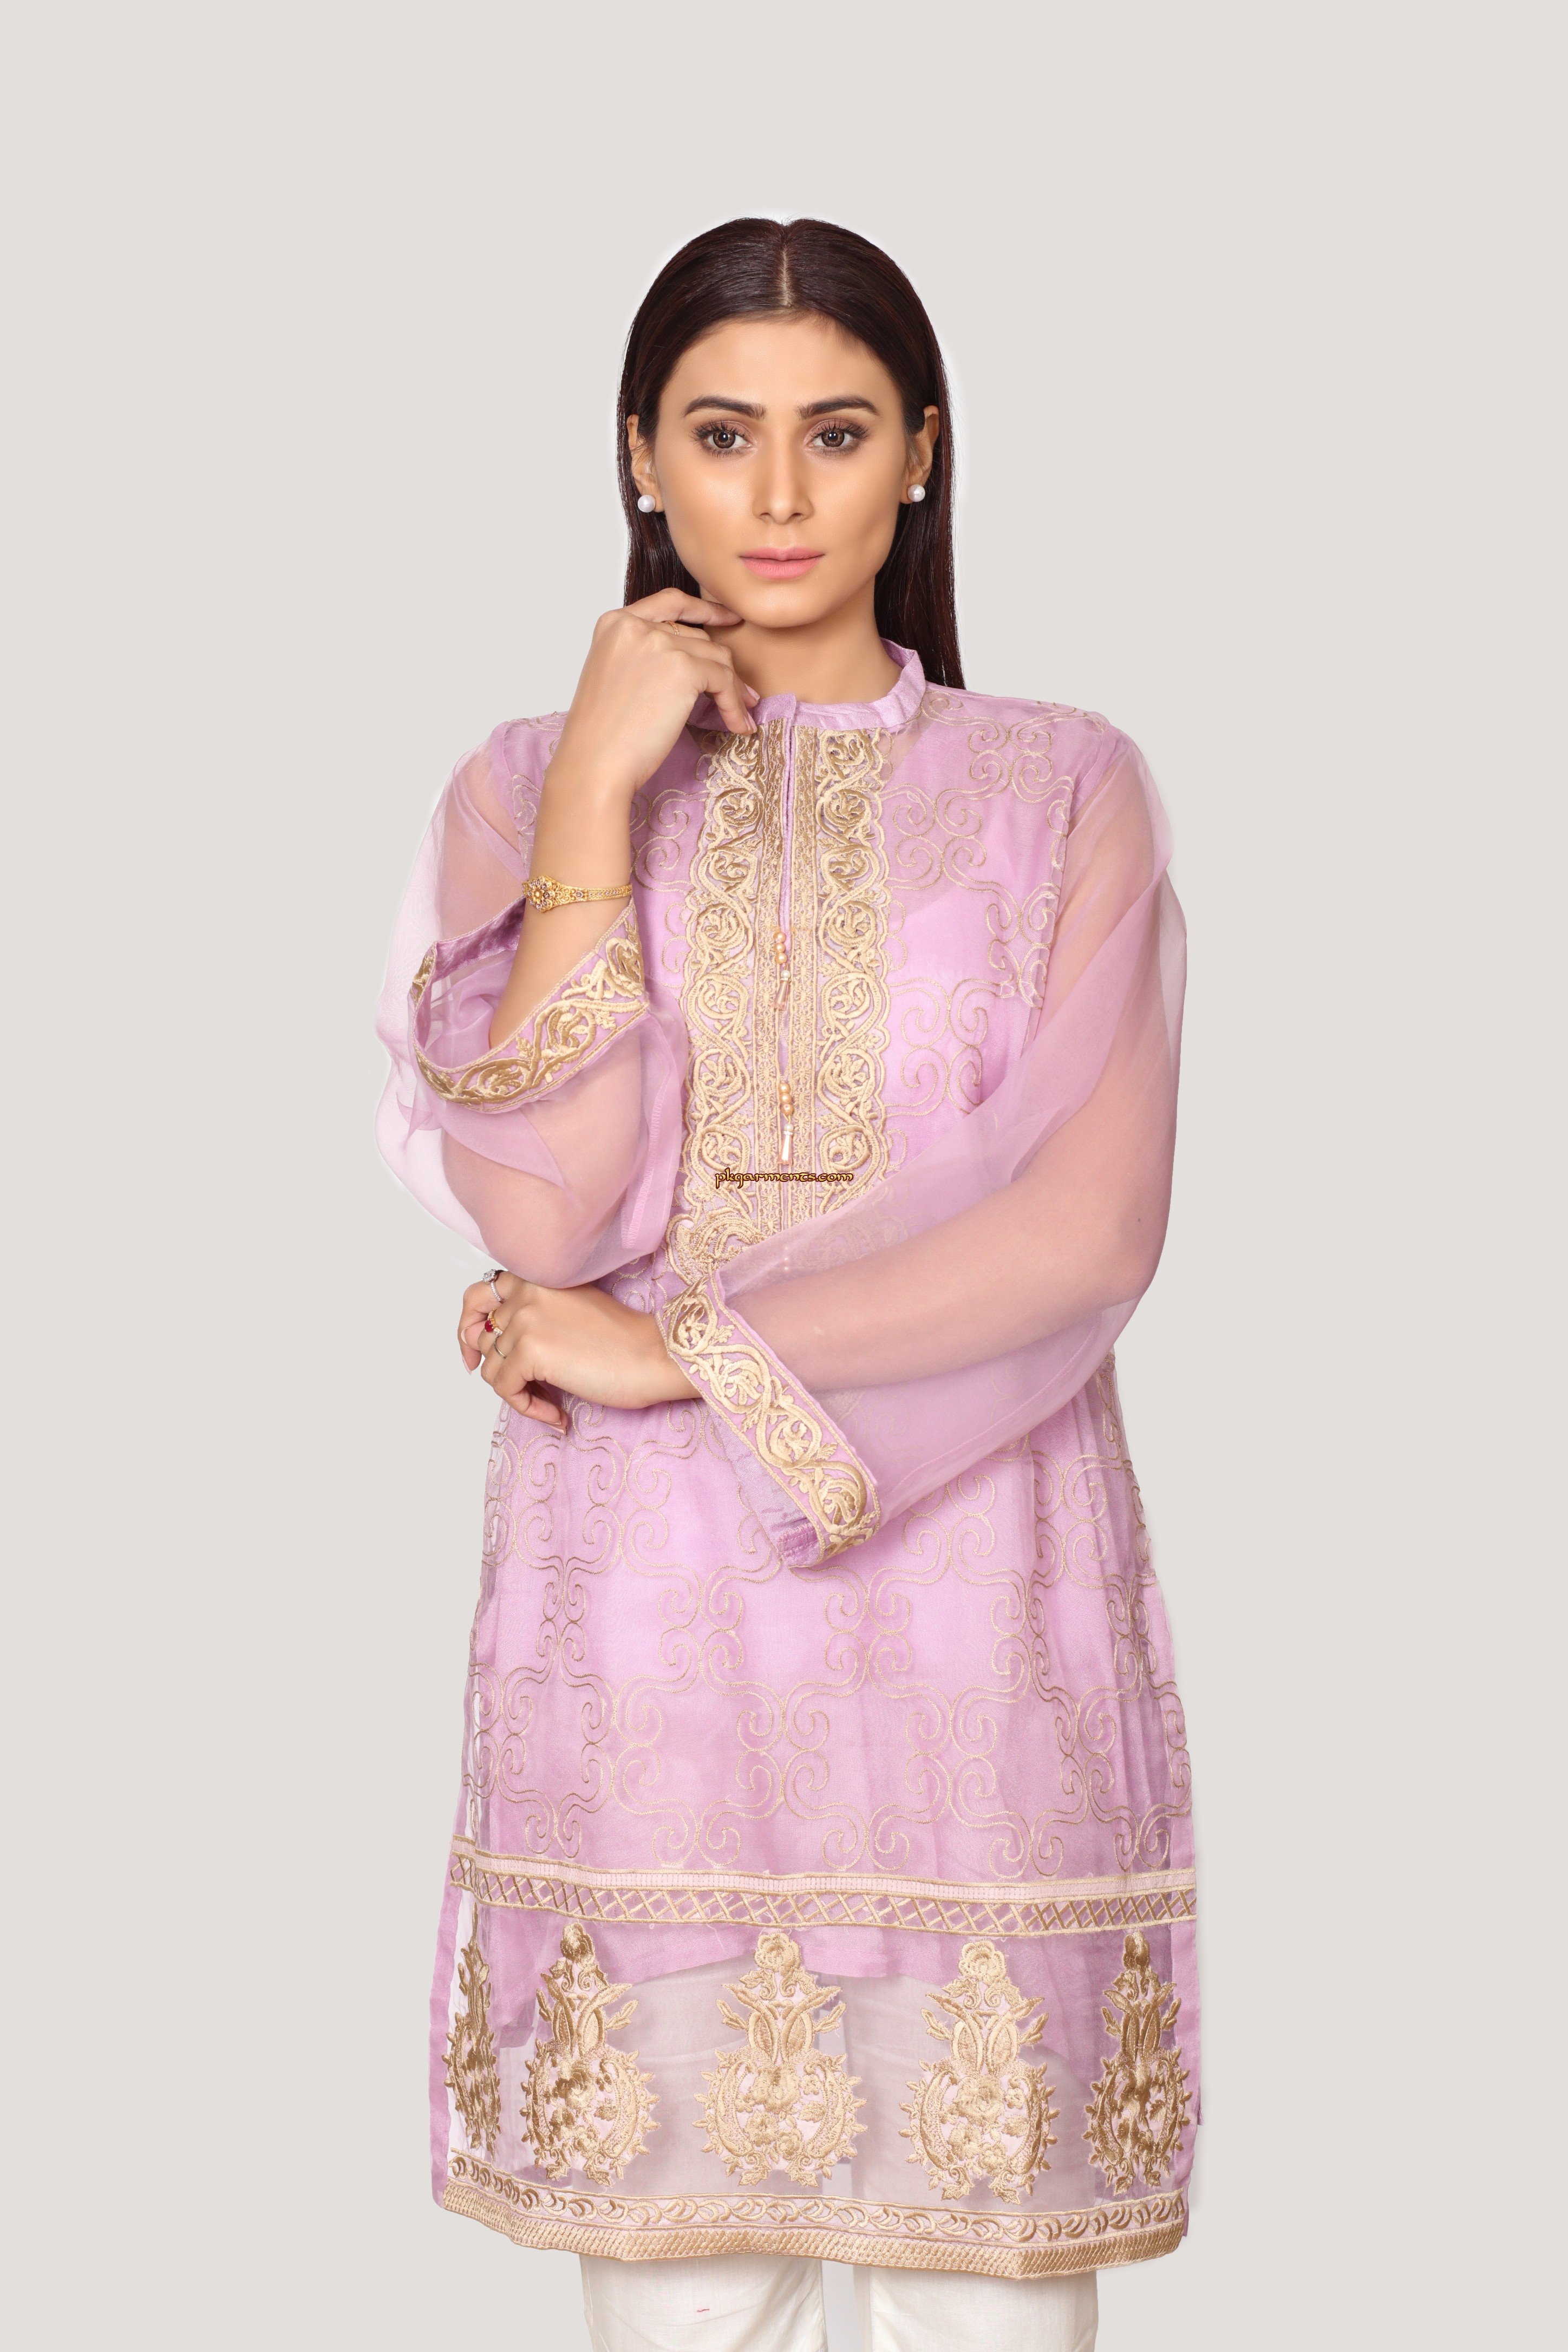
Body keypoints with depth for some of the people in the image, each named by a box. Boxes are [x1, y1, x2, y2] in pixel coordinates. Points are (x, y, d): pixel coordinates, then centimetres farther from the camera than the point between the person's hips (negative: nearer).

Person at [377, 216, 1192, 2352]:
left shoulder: (1063, 787, 4)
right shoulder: (528, 782, 7)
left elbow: (1089, 1224, -8)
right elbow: (546, 1211, -8)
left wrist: (677, 1353, -11)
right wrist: (598, 792, -9)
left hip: (971, 1611, 0)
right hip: (645, 1617, 1)